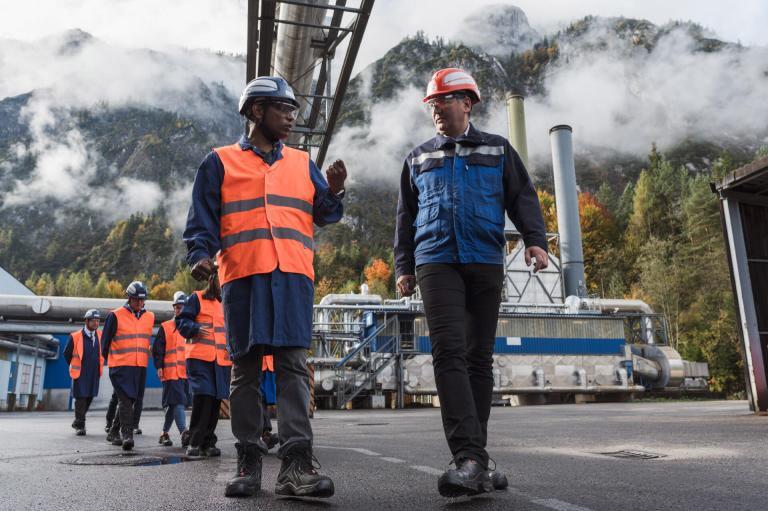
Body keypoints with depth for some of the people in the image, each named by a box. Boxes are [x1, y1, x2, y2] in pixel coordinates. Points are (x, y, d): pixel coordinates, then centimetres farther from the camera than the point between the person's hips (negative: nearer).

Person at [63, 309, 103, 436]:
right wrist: (75, 368, 11)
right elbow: (67, 354, 4)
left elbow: (103, 352, 18)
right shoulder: (75, 337, -9)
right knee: (81, 398, -4)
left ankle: (77, 422, 30)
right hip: (80, 375, -4)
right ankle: (80, 426, 5)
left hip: (94, 375, 4)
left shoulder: (100, 336, 3)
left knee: (89, 398, 10)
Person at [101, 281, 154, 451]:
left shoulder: (149, 317, 12)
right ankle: (127, 435, -15)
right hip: (120, 366, -6)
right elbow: (106, 340, 3)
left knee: (135, 401, 11)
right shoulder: (115, 316, -4)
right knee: (125, 400, -15)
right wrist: (108, 359, 9)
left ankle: (114, 433, 27)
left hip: (140, 367, 6)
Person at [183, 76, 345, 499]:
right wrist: (200, 255, -9)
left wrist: (333, 193, -4)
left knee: (293, 364, -7)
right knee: (245, 368, 2)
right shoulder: (220, 162, 14)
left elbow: (323, 214, 16)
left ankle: (296, 463, -10)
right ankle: (247, 461, 10)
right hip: (243, 274, -1)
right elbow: (202, 221, 9)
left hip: (293, 274, 2)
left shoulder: (302, 163, 21)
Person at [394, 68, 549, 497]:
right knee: (449, 353, -16)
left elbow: (523, 198, 9)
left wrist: (536, 240, -8)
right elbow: (406, 217, 18)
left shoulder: (498, 149, 15)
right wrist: (404, 267, 10)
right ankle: (471, 459, -19)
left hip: (486, 264, 0)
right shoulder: (419, 158, 19)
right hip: (436, 263, 0)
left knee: (480, 357, 3)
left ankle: (473, 456, 12)